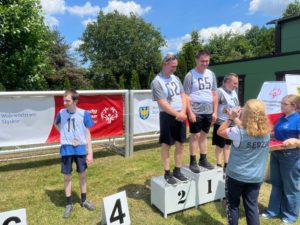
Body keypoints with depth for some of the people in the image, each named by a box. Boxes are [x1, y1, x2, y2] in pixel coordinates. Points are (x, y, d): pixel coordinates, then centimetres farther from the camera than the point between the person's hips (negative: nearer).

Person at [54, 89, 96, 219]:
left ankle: (84, 200, 32)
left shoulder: (84, 114, -9)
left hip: (80, 148, -1)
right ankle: (69, 204, 25)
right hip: (66, 149, 1)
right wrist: (65, 135, 1)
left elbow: (87, 134, -4)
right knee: (67, 177, 8)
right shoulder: (61, 113, -4)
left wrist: (90, 153, -6)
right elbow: (56, 124, 18)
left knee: (82, 175, 12)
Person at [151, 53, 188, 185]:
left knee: (180, 144, 10)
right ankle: (167, 173, 15)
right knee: (166, 145, 3)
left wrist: (183, 112, -5)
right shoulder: (157, 82, -10)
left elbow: (182, 96, 10)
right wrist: (177, 114, -15)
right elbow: (162, 103, -16)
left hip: (181, 116, 7)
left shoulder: (175, 78, 12)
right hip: (167, 116, -6)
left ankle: (177, 171, 23)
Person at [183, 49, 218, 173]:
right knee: (195, 135, 1)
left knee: (204, 135, 13)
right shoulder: (190, 75, -6)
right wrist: (190, 112, -14)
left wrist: (215, 111, 7)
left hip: (208, 111, 5)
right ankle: (192, 162, 12)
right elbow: (186, 96, -9)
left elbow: (214, 94, 12)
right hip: (195, 111, -5)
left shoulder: (211, 74, 9)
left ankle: (203, 159, 26)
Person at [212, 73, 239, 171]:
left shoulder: (233, 92, 12)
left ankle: (226, 164, 29)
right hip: (221, 123, -8)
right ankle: (219, 165, 16)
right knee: (220, 145, 3)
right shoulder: (220, 91, -16)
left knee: (228, 144, 17)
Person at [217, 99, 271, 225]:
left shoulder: (238, 132, -22)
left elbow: (220, 131, -7)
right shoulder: (266, 132, -4)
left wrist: (231, 118, -4)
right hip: (256, 177, 5)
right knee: (252, 206, 15)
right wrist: (235, 119, 13)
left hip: (236, 176, -4)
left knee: (232, 205, 14)